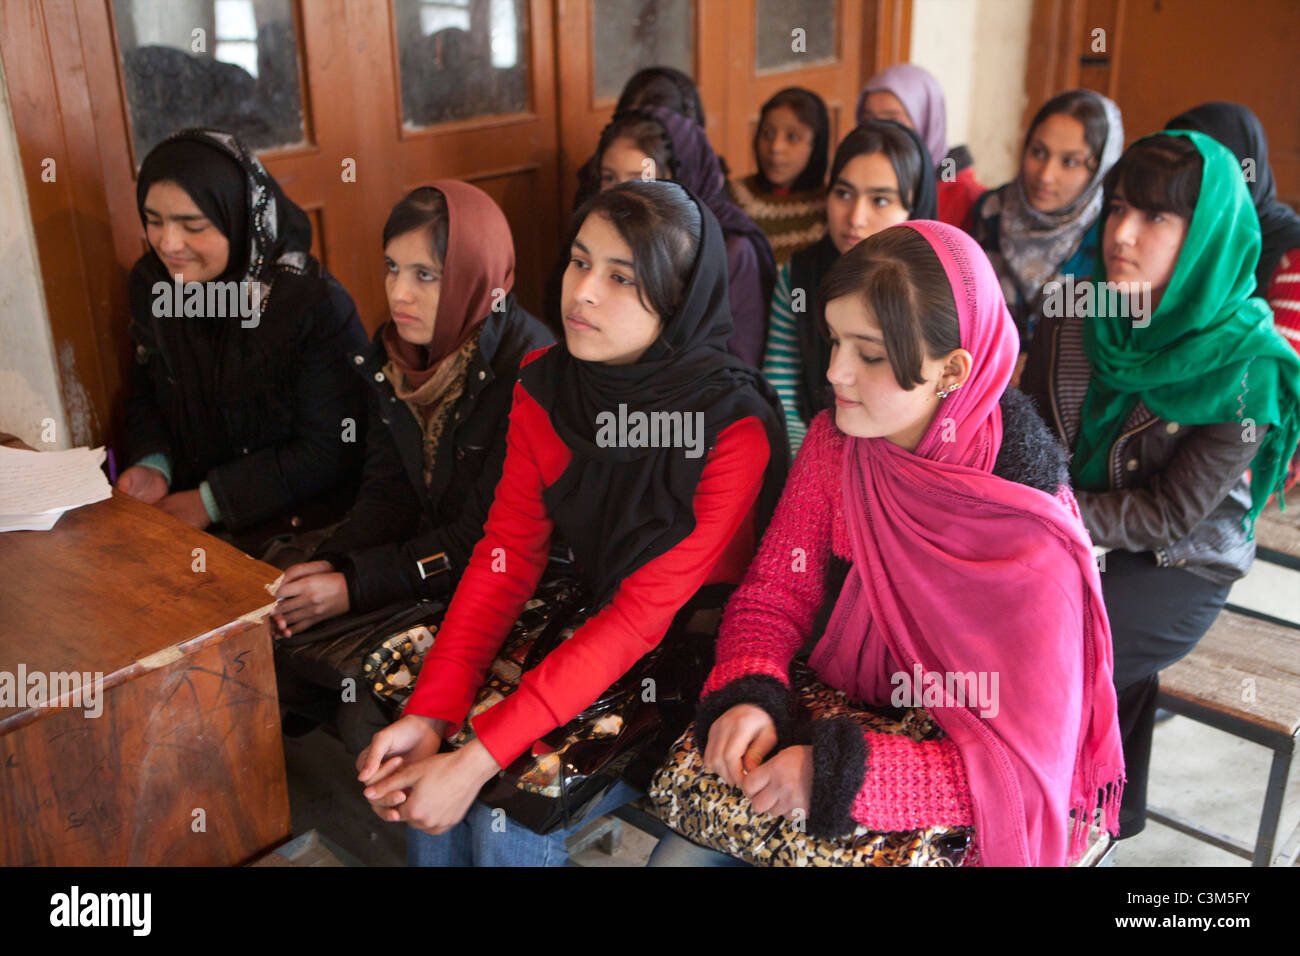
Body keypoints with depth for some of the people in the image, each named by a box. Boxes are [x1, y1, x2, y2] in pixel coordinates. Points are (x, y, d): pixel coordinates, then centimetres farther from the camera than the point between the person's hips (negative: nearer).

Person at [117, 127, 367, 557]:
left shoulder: (316, 303, -19)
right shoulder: (150, 283, 0)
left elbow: (330, 450, -15)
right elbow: (145, 396, 15)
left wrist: (212, 501, -14)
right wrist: (153, 466, -6)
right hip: (179, 505, 6)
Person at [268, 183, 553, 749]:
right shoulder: (396, 352, 2)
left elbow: (488, 538, -21)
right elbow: (387, 494, 5)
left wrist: (355, 586, -21)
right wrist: (331, 563, -13)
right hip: (427, 553, 7)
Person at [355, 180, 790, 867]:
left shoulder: (733, 429, -24)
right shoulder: (545, 385, -6)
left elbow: (643, 616, -26)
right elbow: (506, 555, -6)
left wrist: (478, 758, -28)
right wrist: (430, 714, -18)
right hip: (591, 625, 5)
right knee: (420, 790, -10)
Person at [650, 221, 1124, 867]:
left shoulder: (1031, 539, -25)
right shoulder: (833, 443, -9)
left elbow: (1023, 766, -24)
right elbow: (774, 591, -3)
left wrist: (839, 777, -33)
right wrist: (745, 693, -24)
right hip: (838, 729, 4)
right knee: (679, 852, -10)